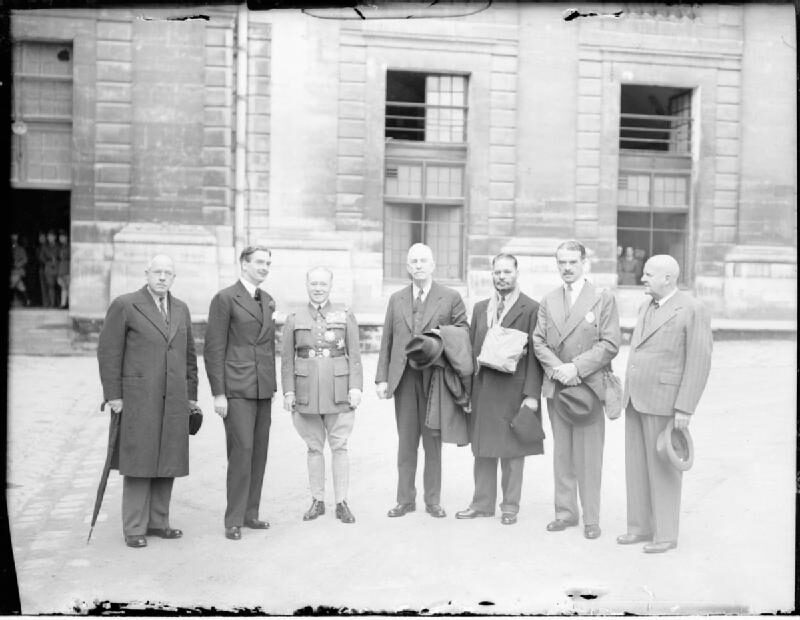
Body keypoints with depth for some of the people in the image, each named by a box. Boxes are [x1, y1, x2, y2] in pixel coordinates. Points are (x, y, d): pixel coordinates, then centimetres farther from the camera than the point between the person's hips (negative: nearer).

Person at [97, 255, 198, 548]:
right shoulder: (124, 305, -3)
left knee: (167, 461, 7)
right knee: (139, 460, -2)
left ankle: (158, 522, 17)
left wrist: (191, 394, 12)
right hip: (138, 397, -5)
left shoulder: (181, 309, 13)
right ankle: (134, 528, 6)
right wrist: (113, 395, -10)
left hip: (173, 400, 5)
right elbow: (108, 352, -5)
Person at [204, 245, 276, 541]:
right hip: (237, 389, -7)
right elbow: (213, 349, -8)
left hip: (263, 389, 7)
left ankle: (250, 513, 17)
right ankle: (233, 520, 1)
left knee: (260, 452, 7)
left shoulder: (268, 301, 16)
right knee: (242, 450, -8)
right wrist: (218, 393, -11)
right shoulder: (225, 299, -5)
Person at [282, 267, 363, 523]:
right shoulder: (293, 319, 8)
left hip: (338, 391, -1)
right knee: (314, 447, 8)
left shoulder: (345, 316, 5)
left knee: (339, 446, 2)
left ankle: (342, 503, 10)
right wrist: (288, 391, -1)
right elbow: (287, 359, 7)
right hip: (307, 392, 1)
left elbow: (355, 355, 2)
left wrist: (355, 387, -7)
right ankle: (317, 501, 18)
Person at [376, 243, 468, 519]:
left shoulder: (451, 298, 3)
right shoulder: (396, 299, 12)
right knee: (406, 441, 7)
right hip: (403, 378, 2)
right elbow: (386, 342, 10)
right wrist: (382, 378, 3)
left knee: (433, 441, 6)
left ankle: (433, 501, 16)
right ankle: (405, 499, 16)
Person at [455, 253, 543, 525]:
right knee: (482, 449, 12)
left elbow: (535, 354, -7)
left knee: (512, 451, 4)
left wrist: (532, 393, -13)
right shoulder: (480, 308, 13)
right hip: (482, 388, 5)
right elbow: (471, 348, 13)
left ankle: (510, 507, 17)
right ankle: (482, 503, 23)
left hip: (513, 388, -5)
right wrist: (467, 387, 7)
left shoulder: (531, 309, -4)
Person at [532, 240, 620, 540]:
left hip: (588, 386, -4)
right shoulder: (548, 301, 12)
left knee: (589, 455, -1)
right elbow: (538, 341, 7)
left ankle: (591, 518, 8)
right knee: (562, 452, 10)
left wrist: (577, 368, -14)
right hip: (556, 387, 4)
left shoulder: (603, 299, 0)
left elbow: (610, 345, -7)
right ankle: (566, 512, 20)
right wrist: (557, 368, -10)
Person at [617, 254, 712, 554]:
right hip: (637, 399, 8)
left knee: (662, 468, 0)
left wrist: (685, 409, -19)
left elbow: (699, 363, -15)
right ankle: (641, 526, 21)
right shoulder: (647, 307, 13)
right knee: (637, 466, 11)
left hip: (665, 402, -8)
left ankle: (666, 534, 11)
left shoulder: (693, 310, -12)